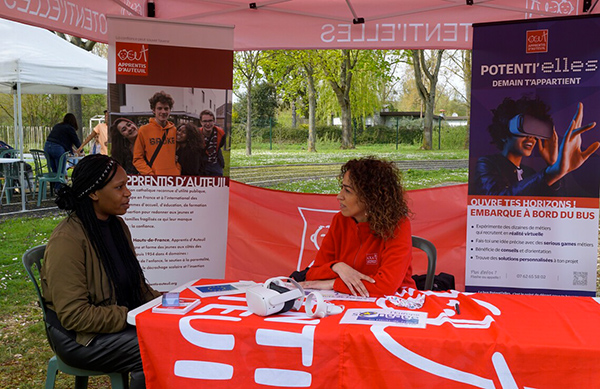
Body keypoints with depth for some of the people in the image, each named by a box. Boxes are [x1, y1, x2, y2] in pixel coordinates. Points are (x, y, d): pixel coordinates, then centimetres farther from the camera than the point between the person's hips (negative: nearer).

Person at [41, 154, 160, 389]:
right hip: (77, 337, -8)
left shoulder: (117, 225, 7)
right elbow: (74, 315, -22)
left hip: (121, 319, 8)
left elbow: (135, 283, 15)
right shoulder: (66, 241, -20)